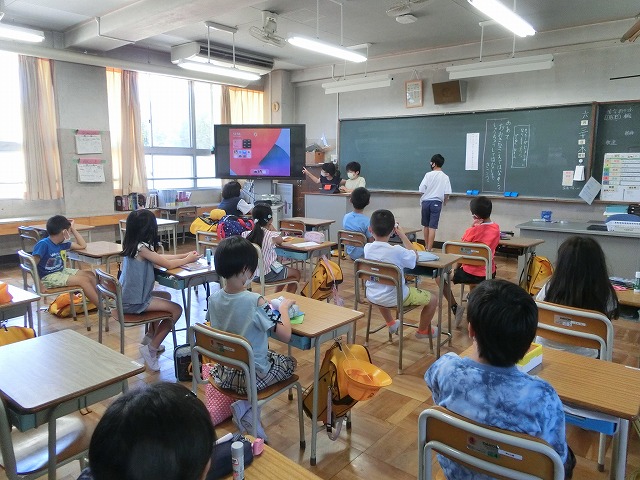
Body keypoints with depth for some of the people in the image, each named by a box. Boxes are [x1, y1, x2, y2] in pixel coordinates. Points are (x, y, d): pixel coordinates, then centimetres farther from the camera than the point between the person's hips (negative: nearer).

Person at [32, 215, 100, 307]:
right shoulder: (43, 244, -19)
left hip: (61, 271, 9)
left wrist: (73, 228, 8)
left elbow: (82, 245, 13)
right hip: (48, 277, -9)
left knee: (90, 275, -1)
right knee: (83, 280, -19)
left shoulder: (62, 243, 3)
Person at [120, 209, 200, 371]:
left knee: (166, 296, 29)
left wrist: (184, 255, 10)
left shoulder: (132, 245, 6)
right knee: (176, 309, -9)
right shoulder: (141, 248, -22)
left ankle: (150, 337, 31)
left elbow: (159, 257, 12)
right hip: (135, 302, -10)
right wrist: (187, 260, 1)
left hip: (127, 297, 10)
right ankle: (151, 348, 1)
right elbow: (168, 264, -17)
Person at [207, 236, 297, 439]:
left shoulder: (214, 298, -9)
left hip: (223, 373, 6)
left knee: (269, 353, 33)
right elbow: (285, 335, -23)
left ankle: (243, 405, 17)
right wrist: (284, 307, -6)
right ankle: (247, 407, 8)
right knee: (289, 362, 22)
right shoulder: (255, 302, -28)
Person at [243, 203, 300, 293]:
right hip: (267, 274, -6)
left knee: (284, 270, 31)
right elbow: (280, 241, 3)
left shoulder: (245, 234, -9)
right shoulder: (272, 236, -19)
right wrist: (272, 228, 12)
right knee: (296, 274, 19)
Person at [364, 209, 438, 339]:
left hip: (372, 296, 6)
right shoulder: (397, 251, -27)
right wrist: (402, 235, -5)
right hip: (395, 298, -5)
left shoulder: (367, 248, -12)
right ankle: (423, 331, 37)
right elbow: (415, 256, -7)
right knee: (432, 299, 15)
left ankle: (391, 323, 55)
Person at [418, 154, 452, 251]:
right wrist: (444, 202, 13)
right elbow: (447, 193, -6)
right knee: (432, 227, 0)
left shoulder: (428, 174, -6)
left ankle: (426, 246, 27)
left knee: (425, 225, 15)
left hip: (426, 202, 0)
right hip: (436, 203, 0)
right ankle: (429, 248, -2)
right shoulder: (445, 177, -3)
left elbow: (421, 190, -8)